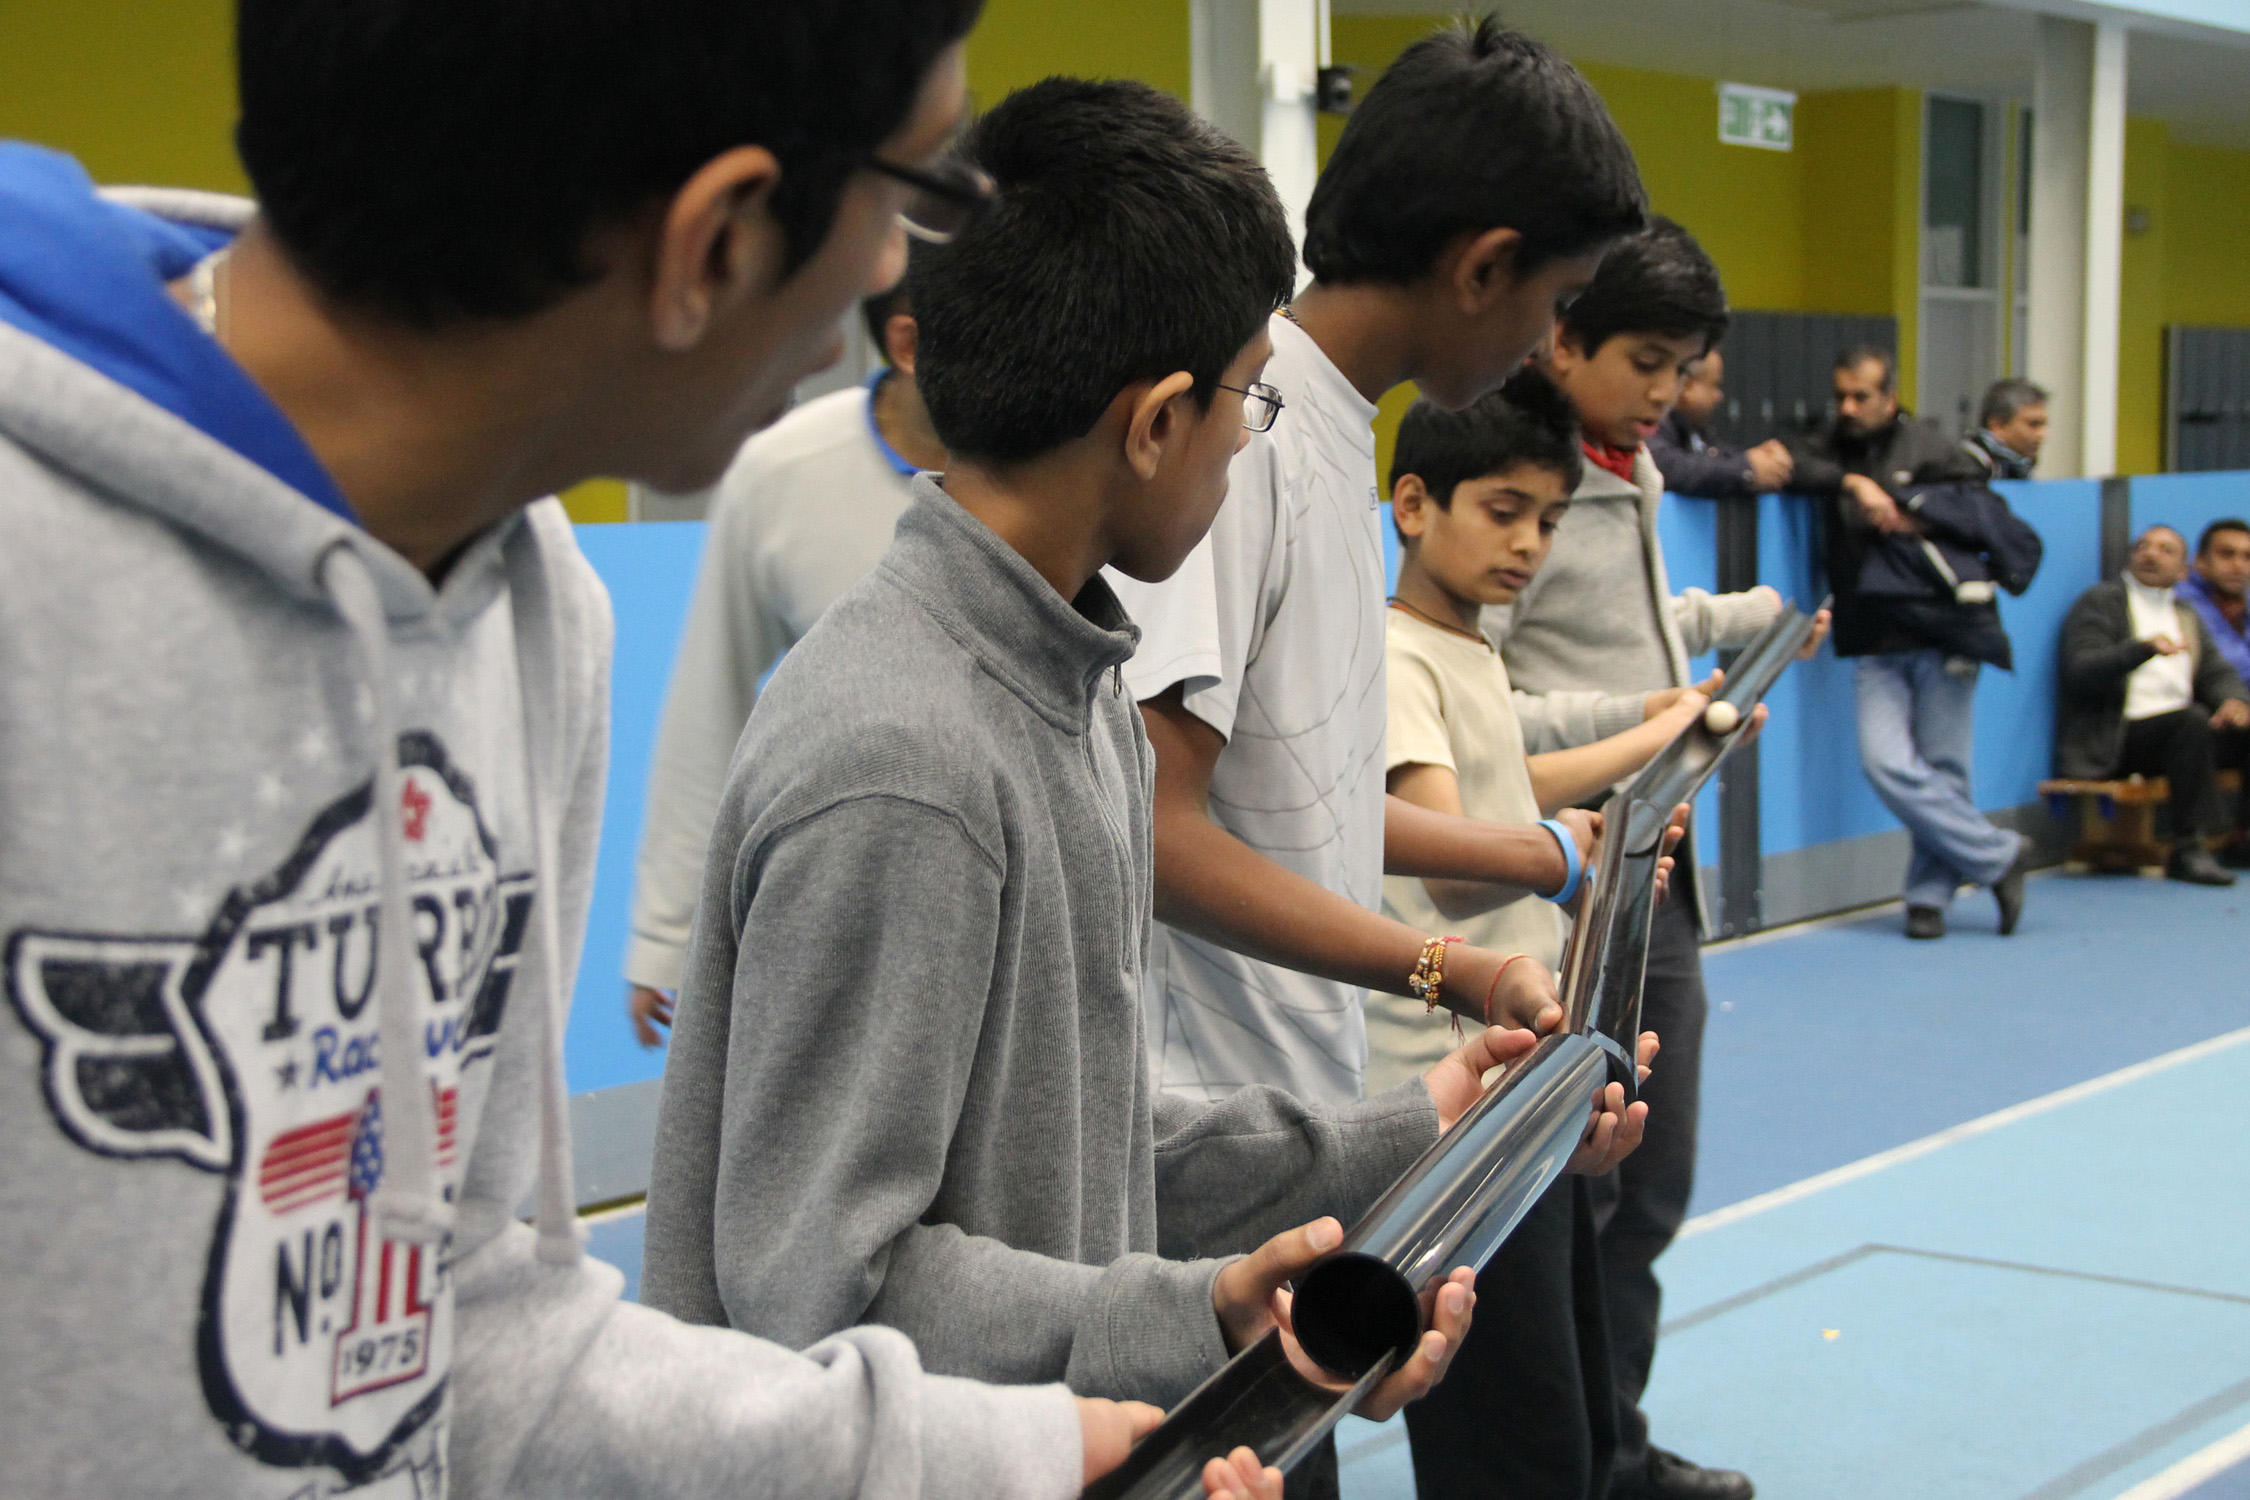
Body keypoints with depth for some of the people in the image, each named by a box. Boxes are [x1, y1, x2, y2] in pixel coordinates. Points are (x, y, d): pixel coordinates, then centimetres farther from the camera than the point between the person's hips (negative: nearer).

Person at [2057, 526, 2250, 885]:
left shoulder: (2185, 615, 23)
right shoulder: (2100, 602, 2)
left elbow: (2217, 673, 15)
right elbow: (2081, 670, -13)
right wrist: (2145, 648, -29)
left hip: (2181, 731, 7)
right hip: (2114, 739, -7)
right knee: (2192, 720, -34)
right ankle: (2188, 849, -34)